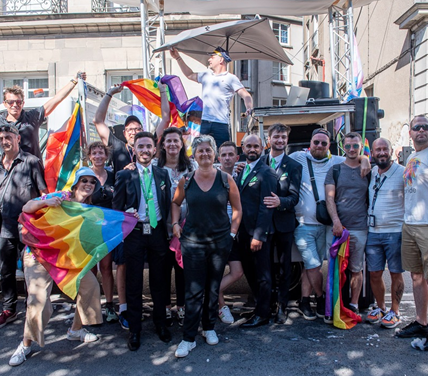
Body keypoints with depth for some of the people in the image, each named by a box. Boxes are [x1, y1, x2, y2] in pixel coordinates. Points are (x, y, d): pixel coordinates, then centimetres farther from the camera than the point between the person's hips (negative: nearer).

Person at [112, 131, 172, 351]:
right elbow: (116, 207, 3)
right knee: (133, 283, 6)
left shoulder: (162, 174, 7)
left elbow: (168, 205, 6)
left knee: (160, 281, 11)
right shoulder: (124, 175, 1)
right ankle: (134, 330, 20)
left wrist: (169, 230, -1)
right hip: (134, 233, -2)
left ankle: (160, 324, 29)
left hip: (158, 232, 2)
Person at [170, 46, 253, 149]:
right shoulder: (206, 75, 21)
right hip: (204, 123, 5)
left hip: (221, 124, -4)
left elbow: (246, 95, -3)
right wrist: (178, 58, 36)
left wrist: (249, 110, -22)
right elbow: (190, 75, 36)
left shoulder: (230, 78, 5)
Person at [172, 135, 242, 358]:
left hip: (220, 241, 1)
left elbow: (237, 209, 6)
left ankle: (209, 328, 31)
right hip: (192, 241, 0)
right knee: (194, 291, 0)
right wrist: (175, 224, 3)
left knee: (213, 288, 12)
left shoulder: (226, 180, -2)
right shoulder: (186, 181, -1)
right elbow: (175, 203, 15)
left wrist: (232, 233, 1)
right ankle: (188, 338, 10)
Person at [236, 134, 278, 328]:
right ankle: (261, 304, 31)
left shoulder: (266, 172, -10)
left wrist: (259, 235, -19)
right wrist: (236, 230, 5)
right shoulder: (240, 171, 13)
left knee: (262, 274, 5)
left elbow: (266, 207, -15)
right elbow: (238, 200, 13)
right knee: (249, 272, 16)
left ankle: (262, 314, 17)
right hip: (242, 231, 7)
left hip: (258, 232, -7)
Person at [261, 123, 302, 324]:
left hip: (284, 223, -1)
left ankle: (282, 307, 18)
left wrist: (280, 201, -27)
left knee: (284, 266, 7)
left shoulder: (294, 166, 0)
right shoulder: (259, 162, 6)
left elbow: (294, 196, -7)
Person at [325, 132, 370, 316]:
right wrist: (336, 221, -13)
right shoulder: (335, 170, 6)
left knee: (356, 269, 7)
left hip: (359, 228, 1)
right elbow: (329, 197, -2)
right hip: (338, 226, -1)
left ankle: (354, 305, 18)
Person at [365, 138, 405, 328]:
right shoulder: (370, 173, 8)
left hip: (395, 232, -4)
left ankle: (394, 311, 21)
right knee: (374, 273, 9)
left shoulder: (403, 173, -6)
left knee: (395, 273, 6)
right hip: (372, 232, 4)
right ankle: (380, 307, 27)